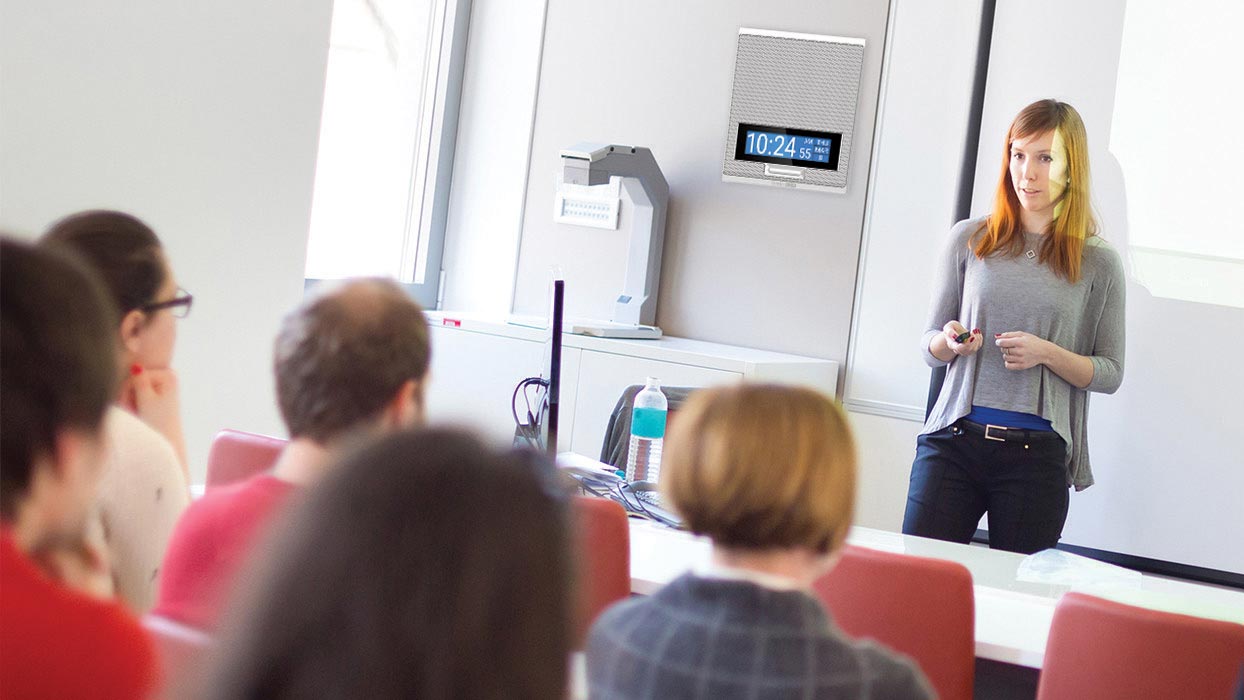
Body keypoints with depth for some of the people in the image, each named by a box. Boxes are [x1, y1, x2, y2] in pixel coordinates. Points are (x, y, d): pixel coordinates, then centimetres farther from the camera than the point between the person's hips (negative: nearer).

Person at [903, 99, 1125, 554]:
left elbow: (1110, 373, 7)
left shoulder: (1098, 263, 4)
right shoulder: (969, 240, 8)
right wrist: (949, 342, -9)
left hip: (1038, 457, -1)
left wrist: (1046, 353, -10)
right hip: (953, 442, 1)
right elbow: (928, 346, 13)